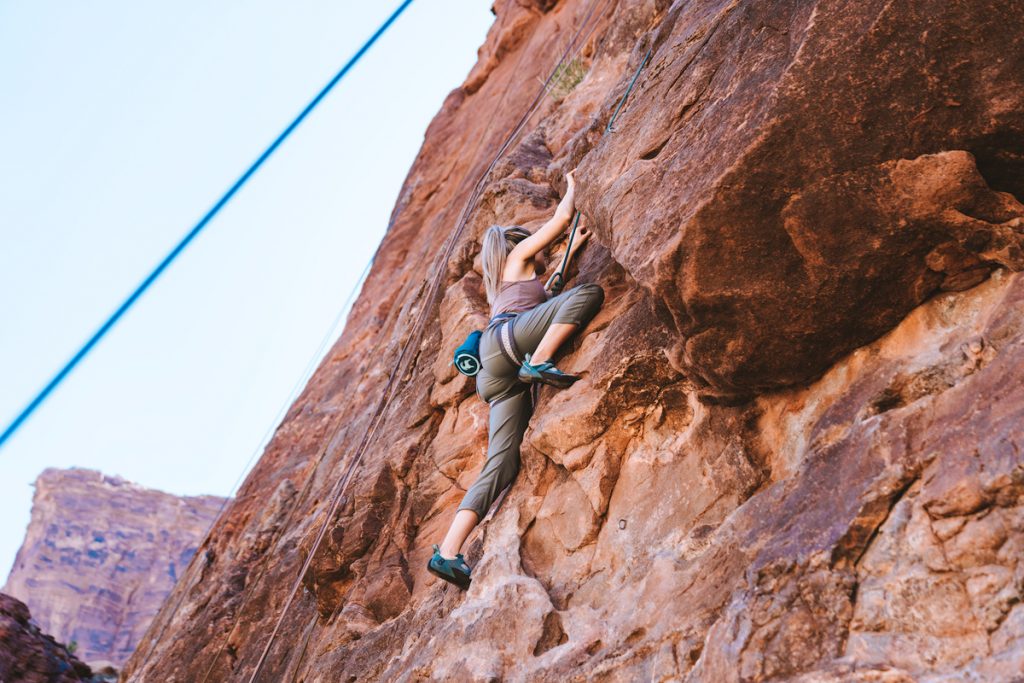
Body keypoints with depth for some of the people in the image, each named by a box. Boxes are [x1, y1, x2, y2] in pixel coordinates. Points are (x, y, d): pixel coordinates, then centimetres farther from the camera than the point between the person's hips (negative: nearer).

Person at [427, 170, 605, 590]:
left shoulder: (504, 283, 43)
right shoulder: (517, 255, 24)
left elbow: (549, 285, 58)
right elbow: (563, 216, 22)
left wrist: (574, 248, 60)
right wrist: (572, 187, 41)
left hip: (500, 377, 7)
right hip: (505, 338, -7)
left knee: (502, 464, -11)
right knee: (588, 293, -13)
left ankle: (448, 553, -26)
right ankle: (538, 365, -33)